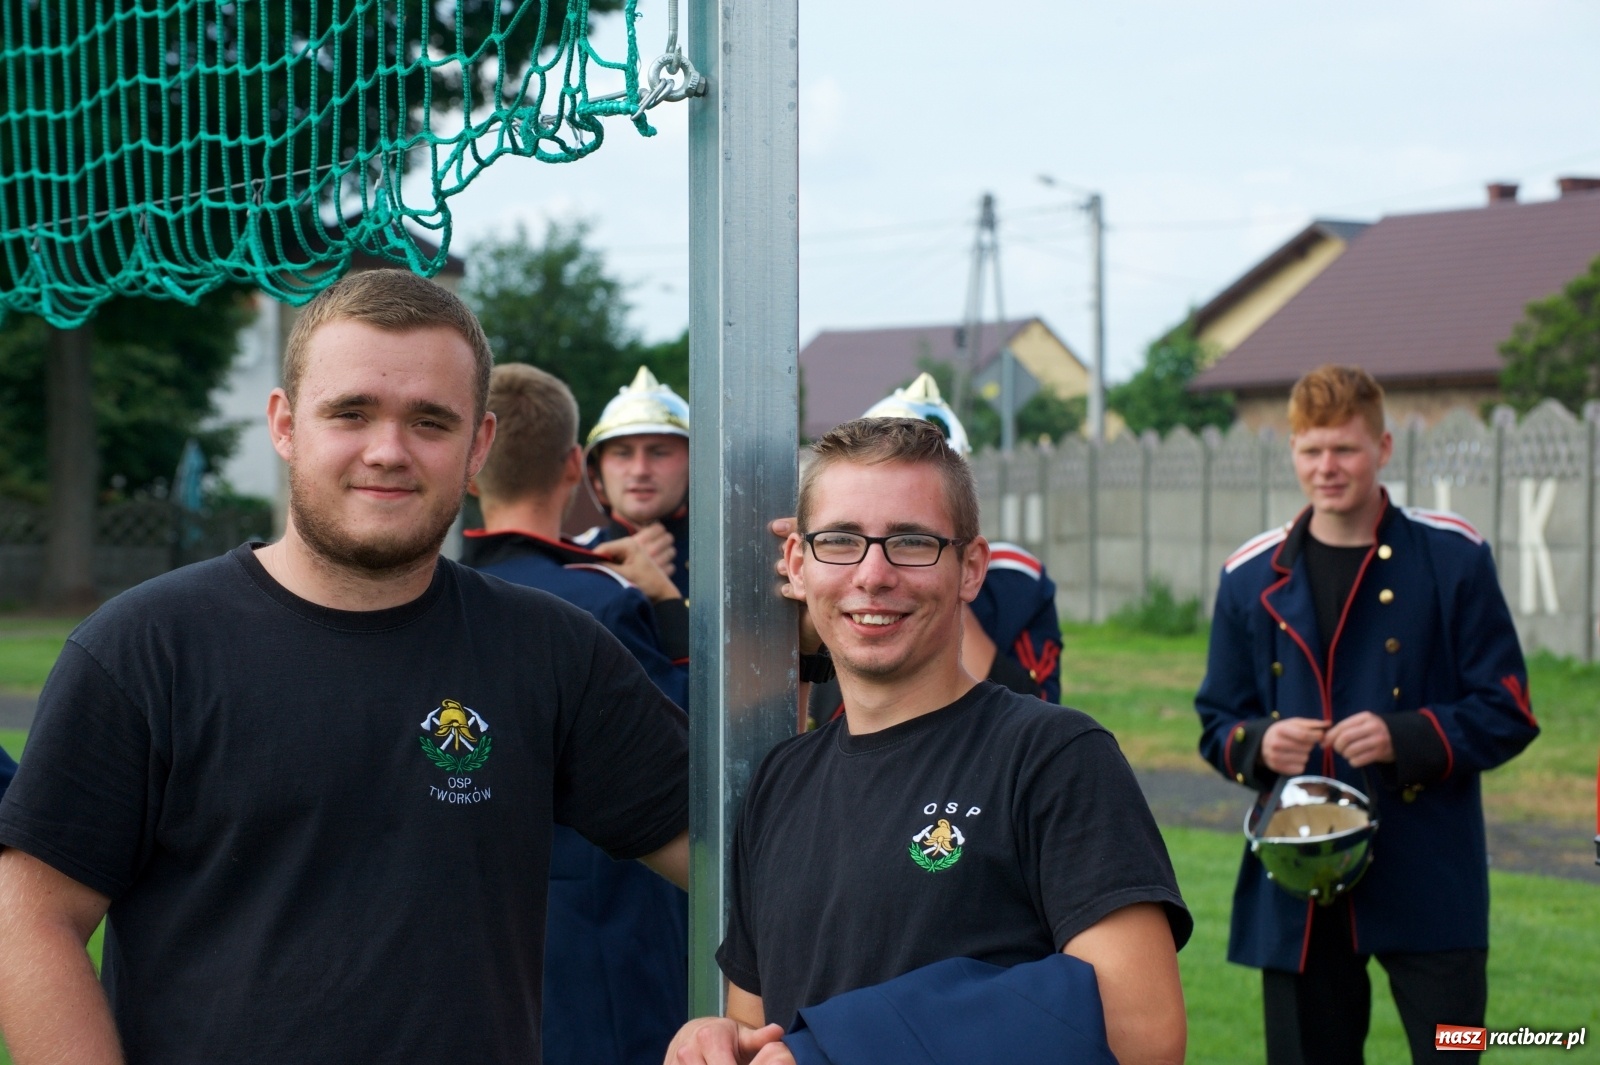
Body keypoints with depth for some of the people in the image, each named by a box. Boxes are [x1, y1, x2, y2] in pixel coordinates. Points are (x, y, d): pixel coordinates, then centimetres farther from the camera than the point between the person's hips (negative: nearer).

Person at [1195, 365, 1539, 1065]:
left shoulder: (1450, 558, -1)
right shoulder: (1252, 578, 8)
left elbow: (1507, 711, -2)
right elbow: (1217, 723, 14)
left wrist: (1405, 739, -18)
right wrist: (1258, 743, -9)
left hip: (1428, 887, -3)